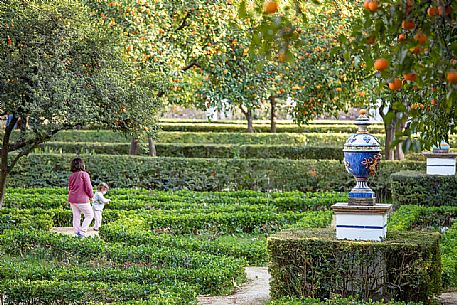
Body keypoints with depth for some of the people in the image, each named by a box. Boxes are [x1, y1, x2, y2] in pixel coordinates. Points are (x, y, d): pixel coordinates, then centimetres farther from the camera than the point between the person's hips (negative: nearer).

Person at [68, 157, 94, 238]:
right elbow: (88, 187, -11)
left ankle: (76, 232, 14)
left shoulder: (71, 176, 9)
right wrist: (91, 196, 4)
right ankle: (81, 231, -4)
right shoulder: (84, 174, -10)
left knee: (76, 216, 12)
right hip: (82, 199, -7)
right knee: (89, 215, 4)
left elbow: (70, 188, 16)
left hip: (72, 199, 7)